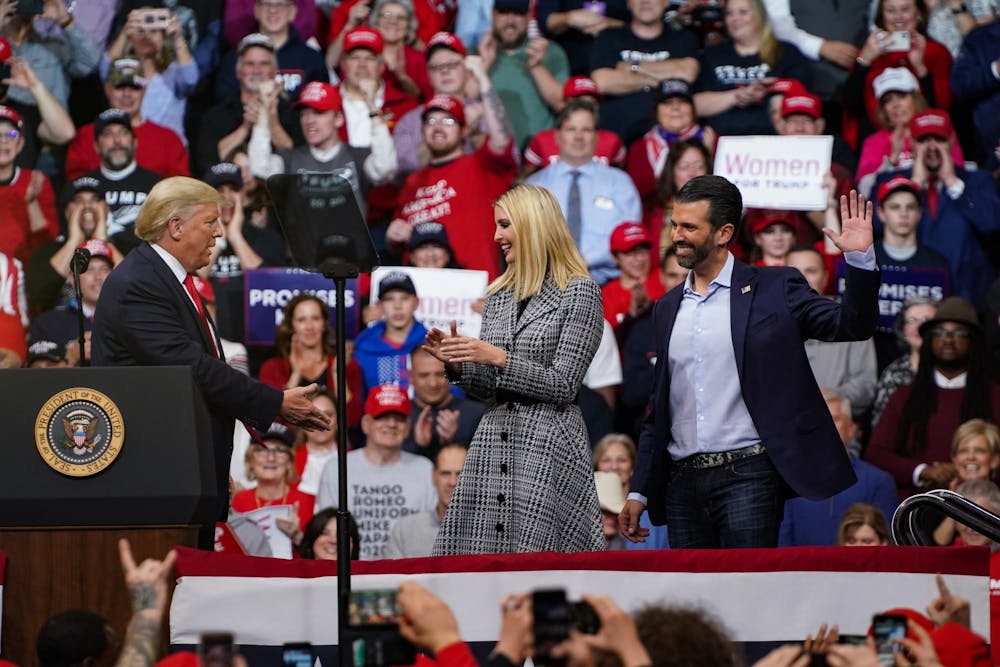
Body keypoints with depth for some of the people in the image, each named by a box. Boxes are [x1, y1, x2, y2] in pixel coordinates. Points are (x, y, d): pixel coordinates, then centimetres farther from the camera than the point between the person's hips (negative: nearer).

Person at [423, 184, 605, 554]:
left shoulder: (579, 292, -3)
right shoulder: (499, 295, 16)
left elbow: (563, 386, -9)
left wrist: (498, 357, -16)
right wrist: (456, 363, 0)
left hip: (548, 444, -6)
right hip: (494, 440, 6)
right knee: (478, 552, -1)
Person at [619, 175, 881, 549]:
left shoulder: (774, 290, 2)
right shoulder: (668, 308, 16)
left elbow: (851, 326, -6)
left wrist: (860, 258, -20)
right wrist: (640, 490, 18)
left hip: (747, 476, -5)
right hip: (683, 482, 5)